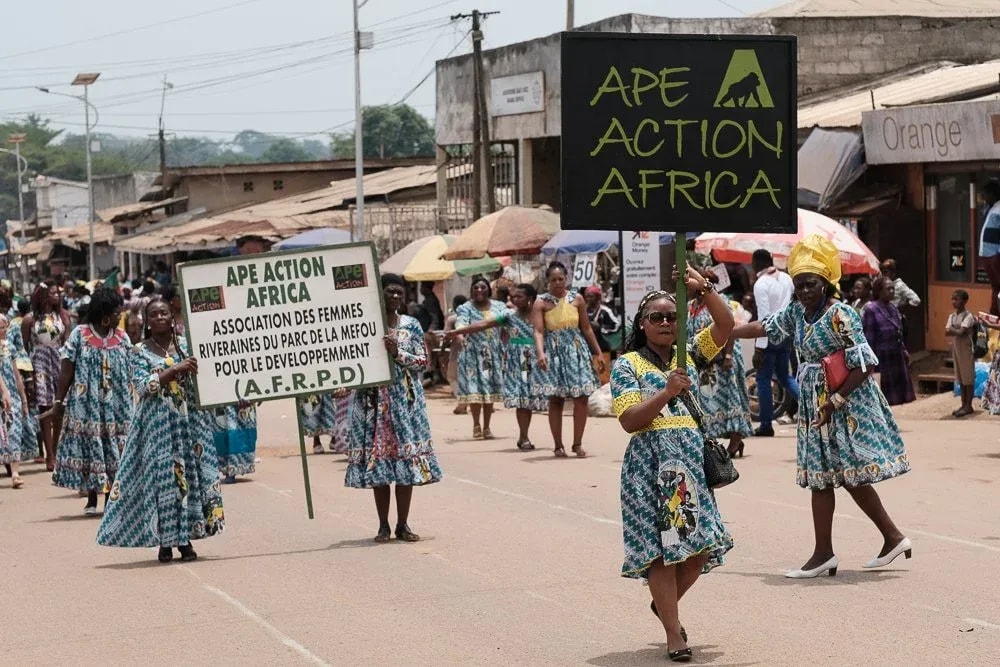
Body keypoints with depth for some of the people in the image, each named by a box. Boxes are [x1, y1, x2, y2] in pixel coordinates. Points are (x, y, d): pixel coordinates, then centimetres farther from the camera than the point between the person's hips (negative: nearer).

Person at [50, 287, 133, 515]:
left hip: (116, 406, 2)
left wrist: (132, 404, 0)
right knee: (88, 447, 0)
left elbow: (130, 373, 5)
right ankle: (91, 500, 9)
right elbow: (67, 371, -1)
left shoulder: (122, 338, 5)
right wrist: (59, 401, -3)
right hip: (86, 405, -2)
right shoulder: (80, 335, -3)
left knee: (114, 450, 2)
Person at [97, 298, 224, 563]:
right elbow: (142, 386, -13)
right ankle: (165, 541, 4)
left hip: (189, 419, 2)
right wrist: (175, 369, -19)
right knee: (160, 476, -3)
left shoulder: (187, 345, 8)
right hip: (156, 424, -2)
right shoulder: (140, 352, 1)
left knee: (190, 472, 1)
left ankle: (185, 538, 8)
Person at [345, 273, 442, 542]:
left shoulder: (411, 326, 6)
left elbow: (423, 361, 3)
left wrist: (398, 354, -11)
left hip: (405, 399, 1)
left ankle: (403, 524, 9)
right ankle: (383, 525, 9)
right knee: (377, 458, 1)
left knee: (407, 458, 0)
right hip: (373, 400, -1)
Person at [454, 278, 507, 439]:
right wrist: (460, 334, -43)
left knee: (491, 389, 3)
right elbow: (461, 322, -20)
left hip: (494, 354, 3)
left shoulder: (498, 307, 10)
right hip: (473, 353, -3)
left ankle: (486, 427, 11)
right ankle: (476, 426, 4)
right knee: (475, 389, -7)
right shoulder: (466, 308, -1)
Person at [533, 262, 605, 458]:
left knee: (581, 397, -4)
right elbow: (538, 331, -10)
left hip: (576, 349, 2)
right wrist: (540, 353, -26)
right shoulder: (541, 302, -1)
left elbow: (586, 328, 13)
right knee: (555, 399, -1)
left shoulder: (577, 299, 7)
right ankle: (558, 445, 7)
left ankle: (577, 444, 6)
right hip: (554, 352, -2)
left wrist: (598, 353, 11)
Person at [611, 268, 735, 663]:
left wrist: (703, 289, -9)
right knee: (661, 544, -6)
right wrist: (667, 392, -20)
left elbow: (725, 325, 3)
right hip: (650, 461, -5)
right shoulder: (628, 365, 1)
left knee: (700, 543, 4)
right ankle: (674, 634, 0)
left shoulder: (689, 355, 14)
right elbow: (629, 420, -9)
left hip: (692, 456, 5)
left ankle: (665, 603, 31)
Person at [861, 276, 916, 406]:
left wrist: (903, 350, 13)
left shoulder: (893, 307, 10)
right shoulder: (871, 310, -15)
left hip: (896, 356, 8)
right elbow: (869, 337, -17)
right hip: (882, 357, -8)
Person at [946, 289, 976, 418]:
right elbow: (947, 332, -4)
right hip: (956, 348, 7)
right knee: (961, 378, 10)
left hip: (966, 349, -7)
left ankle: (968, 406, 0)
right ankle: (964, 405, 14)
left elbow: (961, 332, -22)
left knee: (968, 378, -3)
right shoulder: (952, 316, 9)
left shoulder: (968, 316, -11)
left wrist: (951, 331, -9)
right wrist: (956, 331, -20)